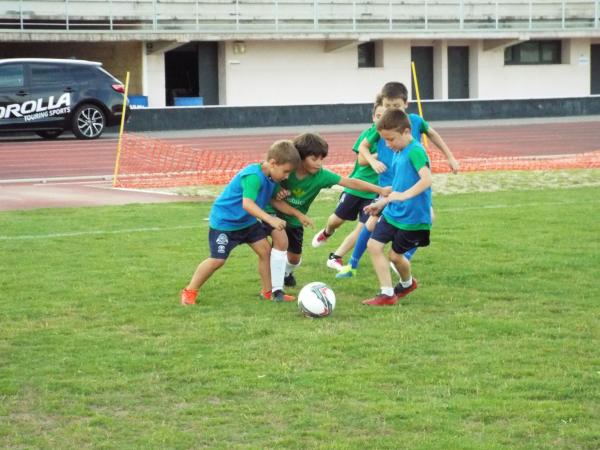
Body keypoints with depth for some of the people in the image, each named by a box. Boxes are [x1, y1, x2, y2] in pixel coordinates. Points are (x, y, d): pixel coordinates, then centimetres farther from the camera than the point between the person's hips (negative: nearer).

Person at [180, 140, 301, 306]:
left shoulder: (272, 178, -4)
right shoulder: (253, 176, -32)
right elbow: (247, 204, -41)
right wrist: (270, 219, -49)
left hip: (247, 221, 9)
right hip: (224, 221, -8)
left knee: (265, 250, 1)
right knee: (217, 260, -7)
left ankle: (267, 291, 13)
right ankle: (190, 291, 11)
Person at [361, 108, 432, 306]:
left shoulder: (415, 151, -18)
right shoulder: (398, 153, 10)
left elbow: (426, 179, -31)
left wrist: (405, 195, -41)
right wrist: (382, 202, 22)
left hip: (412, 216, -8)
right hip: (393, 212, 8)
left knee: (396, 254, 5)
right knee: (374, 245, -1)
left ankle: (407, 283, 34)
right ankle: (387, 293, 6)